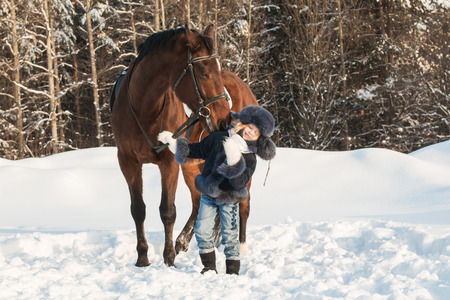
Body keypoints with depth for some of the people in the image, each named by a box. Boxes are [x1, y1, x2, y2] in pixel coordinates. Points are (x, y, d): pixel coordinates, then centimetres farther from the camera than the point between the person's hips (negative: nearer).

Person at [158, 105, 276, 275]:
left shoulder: (250, 159, -11)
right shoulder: (218, 139, -4)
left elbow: (241, 182, -26)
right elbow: (198, 150, 12)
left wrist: (234, 161, -40)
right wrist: (173, 143, 9)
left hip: (229, 199, -2)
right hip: (208, 194, 2)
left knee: (230, 236, -1)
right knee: (202, 231, -2)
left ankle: (233, 271, 11)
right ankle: (209, 267, 11)